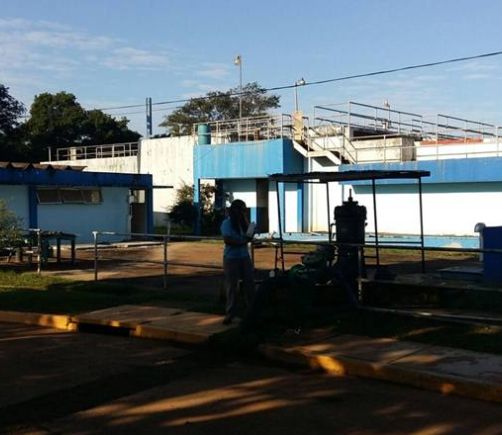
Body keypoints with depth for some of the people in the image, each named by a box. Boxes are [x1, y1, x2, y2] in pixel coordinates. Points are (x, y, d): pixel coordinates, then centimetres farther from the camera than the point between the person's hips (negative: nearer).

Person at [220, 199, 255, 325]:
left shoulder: (243, 222, 11)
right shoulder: (227, 223, -9)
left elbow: (249, 235, 4)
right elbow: (227, 240, -19)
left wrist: (245, 219, 0)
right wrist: (242, 241, -12)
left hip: (244, 257, 6)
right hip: (231, 258, -6)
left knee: (249, 284, 6)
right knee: (231, 286, 0)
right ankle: (230, 313, 7)